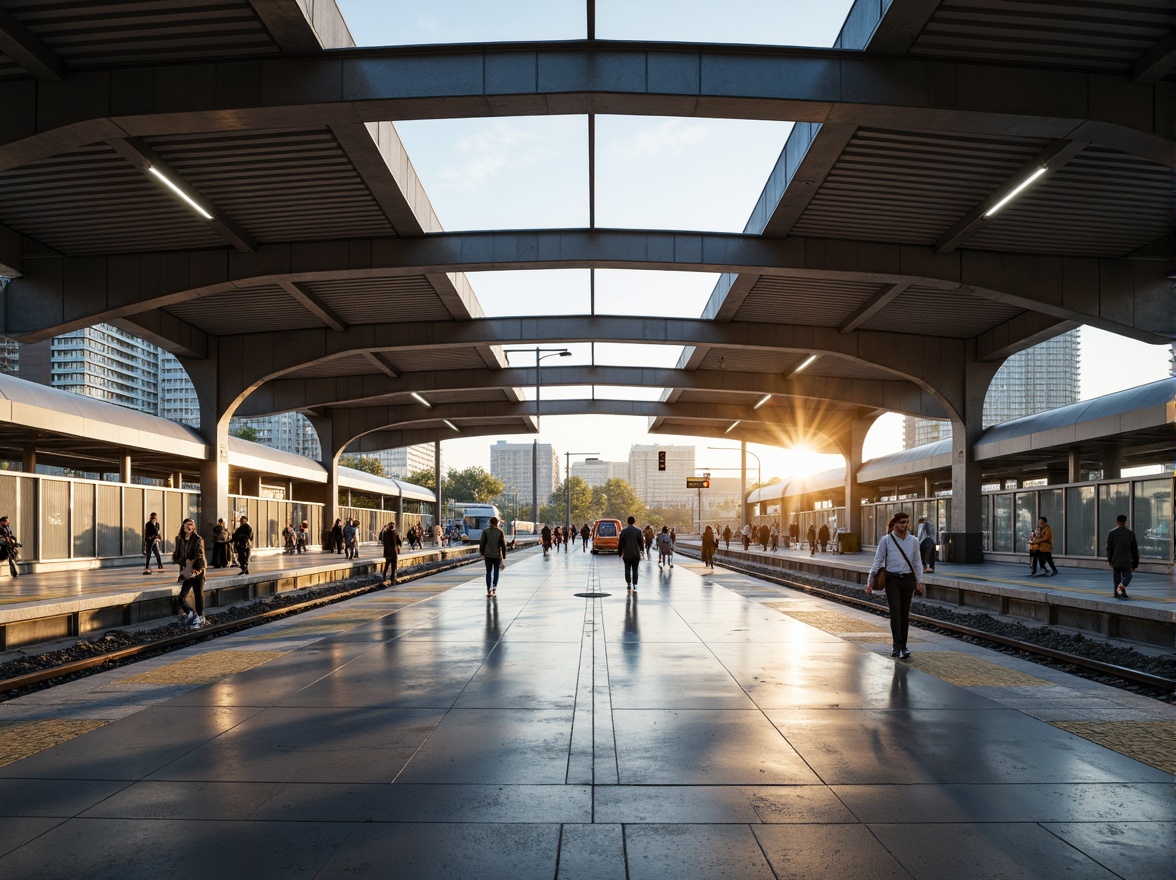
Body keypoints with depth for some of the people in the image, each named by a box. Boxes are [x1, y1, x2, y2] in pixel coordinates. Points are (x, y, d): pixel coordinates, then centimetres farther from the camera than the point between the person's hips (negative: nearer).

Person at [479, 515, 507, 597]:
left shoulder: (485, 531, -3)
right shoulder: (500, 532, -3)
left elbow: (482, 543, -1)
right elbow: (503, 545, -3)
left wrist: (482, 553, 12)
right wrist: (504, 556, 4)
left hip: (488, 555, 0)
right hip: (497, 555, 0)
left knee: (488, 572, 5)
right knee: (496, 572, 15)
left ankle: (489, 590, -7)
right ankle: (494, 589, 17)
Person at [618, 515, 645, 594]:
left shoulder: (623, 531, -4)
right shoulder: (638, 530, -2)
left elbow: (620, 543, -2)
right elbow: (641, 542, 3)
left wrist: (620, 552, 8)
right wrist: (642, 550, 18)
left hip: (627, 554, -1)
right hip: (636, 554, 1)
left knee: (627, 570, 5)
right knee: (635, 570, 6)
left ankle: (628, 585, -6)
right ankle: (634, 587, 3)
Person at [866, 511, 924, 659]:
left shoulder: (913, 541, 7)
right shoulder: (886, 540, -3)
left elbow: (917, 562, 11)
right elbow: (877, 560, -2)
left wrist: (919, 581, 4)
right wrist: (871, 579, -9)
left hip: (908, 579, 3)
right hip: (892, 580, -3)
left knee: (905, 614, 7)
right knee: (895, 612, -12)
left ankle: (902, 647, 14)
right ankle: (897, 645, -14)